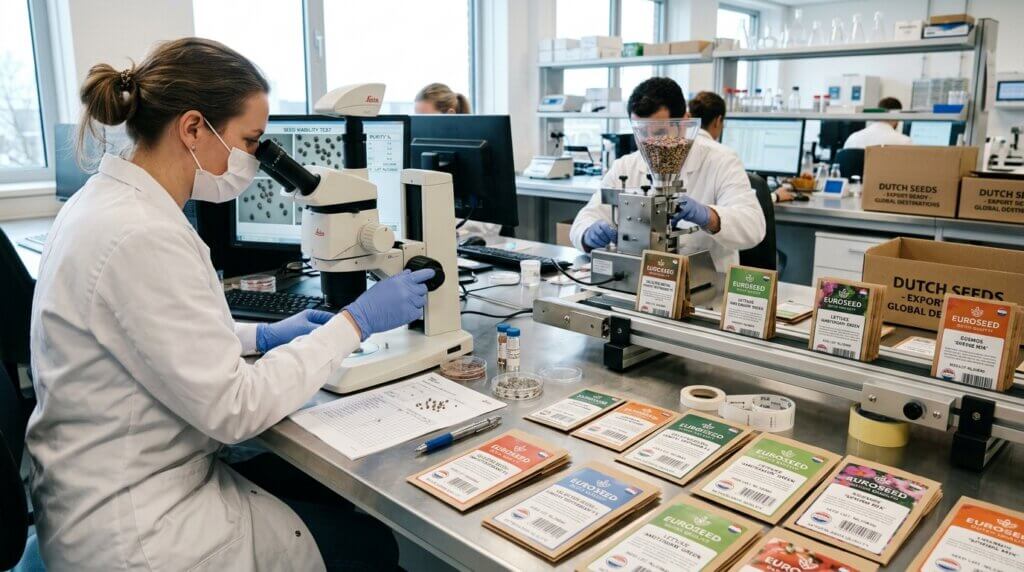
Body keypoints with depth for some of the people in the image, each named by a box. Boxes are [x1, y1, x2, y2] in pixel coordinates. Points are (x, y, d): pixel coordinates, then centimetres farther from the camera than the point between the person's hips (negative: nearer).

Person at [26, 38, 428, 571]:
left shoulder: (106, 201, 3)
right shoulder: (140, 237, -28)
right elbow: (233, 410, -25)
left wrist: (262, 335, 6)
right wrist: (356, 321, -18)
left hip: (116, 484, 9)